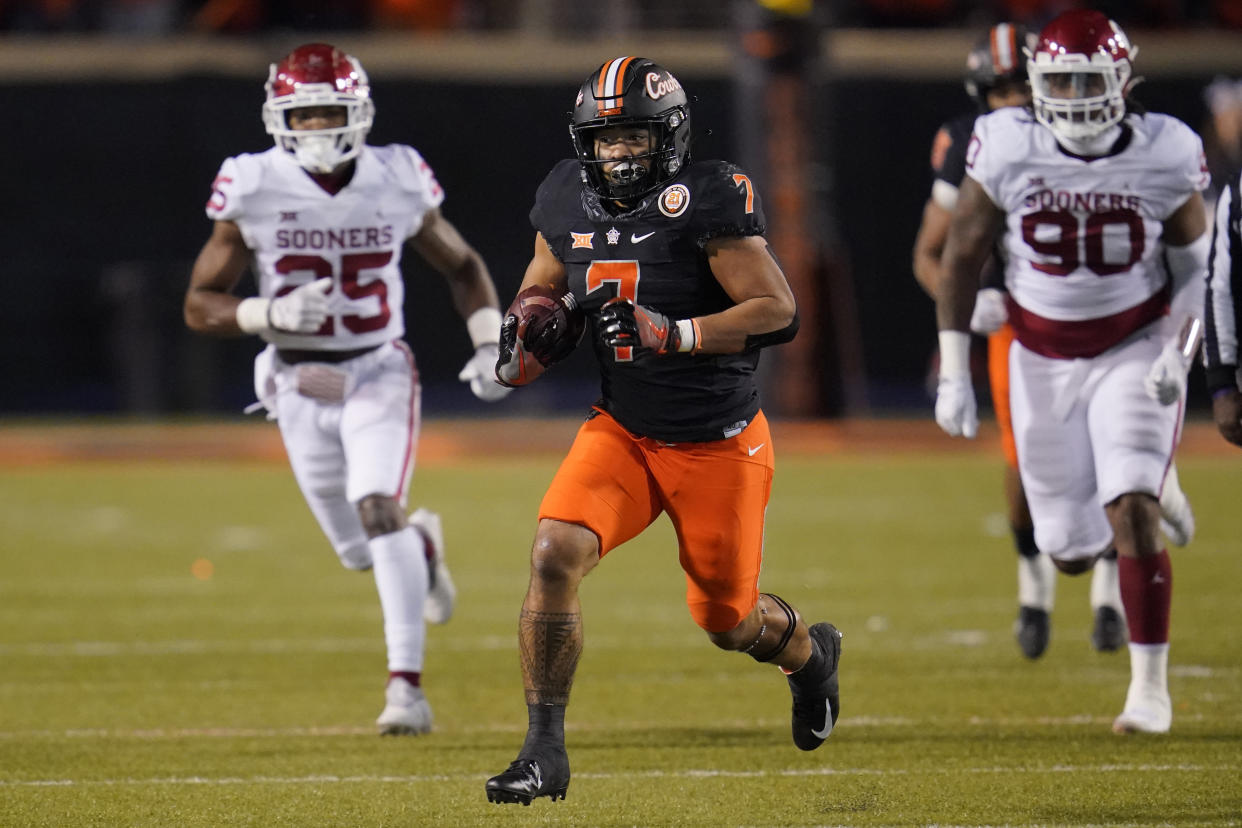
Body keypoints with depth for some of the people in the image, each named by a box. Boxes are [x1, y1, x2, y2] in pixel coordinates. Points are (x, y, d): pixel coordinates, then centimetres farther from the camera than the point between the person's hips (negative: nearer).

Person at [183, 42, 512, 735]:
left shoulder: (397, 183, -7)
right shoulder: (255, 191, -11)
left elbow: (463, 265, 10)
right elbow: (201, 305, -6)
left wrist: (491, 344, -5)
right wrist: (271, 315, -24)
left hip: (379, 373, -1)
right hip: (299, 386, 1)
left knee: (377, 510, -24)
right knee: (360, 552, 9)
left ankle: (408, 685, -22)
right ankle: (423, 542, 46)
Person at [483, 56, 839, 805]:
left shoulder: (706, 202, -19)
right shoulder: (568, 202, -2)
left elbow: (780, 313, -22)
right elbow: (541, 287, 16)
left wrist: (675, 336, -32)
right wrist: (527, 330, -8)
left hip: (717, 444, -4)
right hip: (622, 430, 4)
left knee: (727, 618, 10)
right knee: (555, 555, -20)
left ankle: (810, 653, 48)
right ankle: (545, 752, -12)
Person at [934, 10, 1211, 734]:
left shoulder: (1165, 158, -13)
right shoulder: (1008, 152, -13)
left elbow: (1196, 264, 1)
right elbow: (961, 257, -2)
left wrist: (1179, 352, -13)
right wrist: (954, 371, -4)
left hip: (1136, 351, -2)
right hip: (1044, 360, 2)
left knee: (1133, 513, -21)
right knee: (1072, 552, 4)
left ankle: (1151, 685, -8)